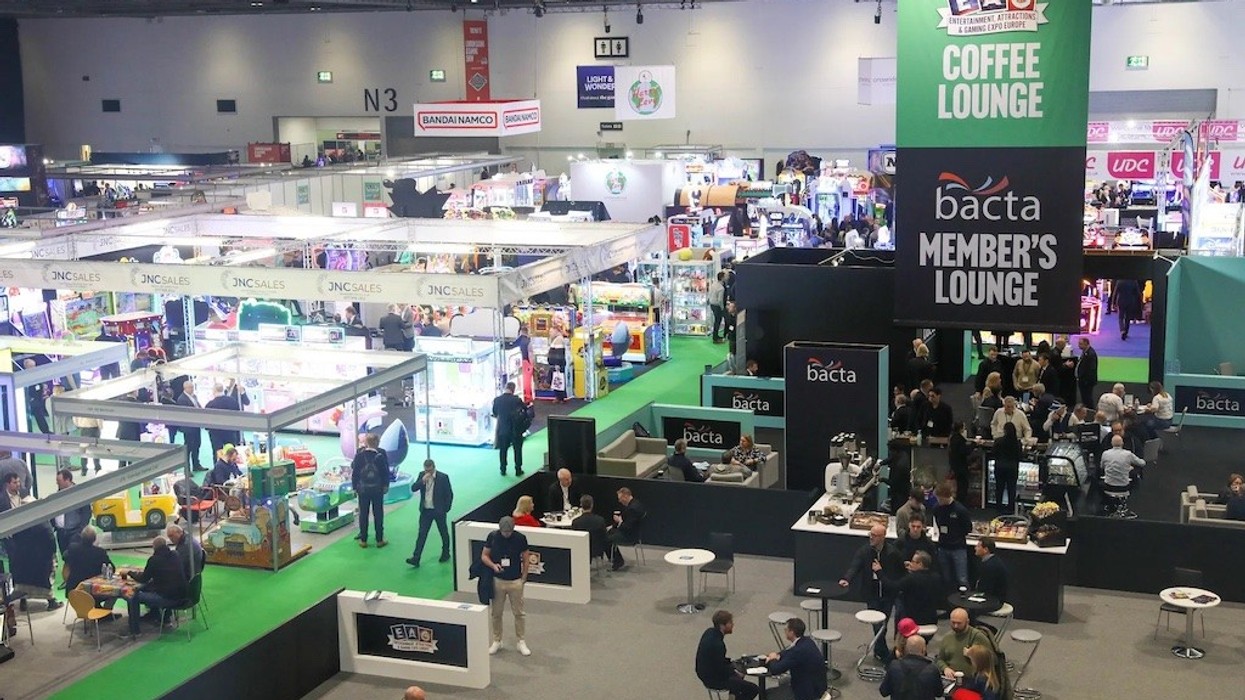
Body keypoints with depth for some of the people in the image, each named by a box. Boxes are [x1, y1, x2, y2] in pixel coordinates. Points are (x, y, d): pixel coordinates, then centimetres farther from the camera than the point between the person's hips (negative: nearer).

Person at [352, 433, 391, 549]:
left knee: (363, 514, 8)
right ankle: (379, 540, 10)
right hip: (377, 489, 0)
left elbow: (354, 472, -5)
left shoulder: (359, 455, -8)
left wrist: (355, 487, 4)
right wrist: (385, 486, 8)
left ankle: (363, 540, 11)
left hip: (363, 489, 0)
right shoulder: (381, 455, -10)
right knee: (378, 514, 7)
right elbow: (386, 472, -4)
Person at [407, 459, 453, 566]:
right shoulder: (422, 475, 0)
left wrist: (446, 509, -7)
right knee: (422, 534, -1)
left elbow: (449, 494, -6)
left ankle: (446, 554, 32)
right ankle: (416, 558, -4)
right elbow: (413, 489, -8)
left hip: (439, 511, -3)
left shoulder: (443, 477, -12)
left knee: (444, 533, 13)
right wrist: (422, 480, -21)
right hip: (425, 511, 3)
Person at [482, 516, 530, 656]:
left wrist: (524, 577, -4)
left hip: (515, 581, -1)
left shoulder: (520, 538, -10)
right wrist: (493, 565, -19)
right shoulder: (492, 536, -8)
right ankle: (496, 641, 23)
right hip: (497, 581, 1)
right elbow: (484, 556, -1)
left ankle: (521, 642, 16)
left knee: (518, 613, 5)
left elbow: (525, 559, 0)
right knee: (496, 613, 9)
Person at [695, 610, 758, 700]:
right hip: (713, 680, -10)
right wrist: (735, 673, -7)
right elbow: (721, 670, -24)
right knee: (752, 689, -8)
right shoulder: (717, 644, -33)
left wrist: (729, 661, 6)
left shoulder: (709, 632, -5)